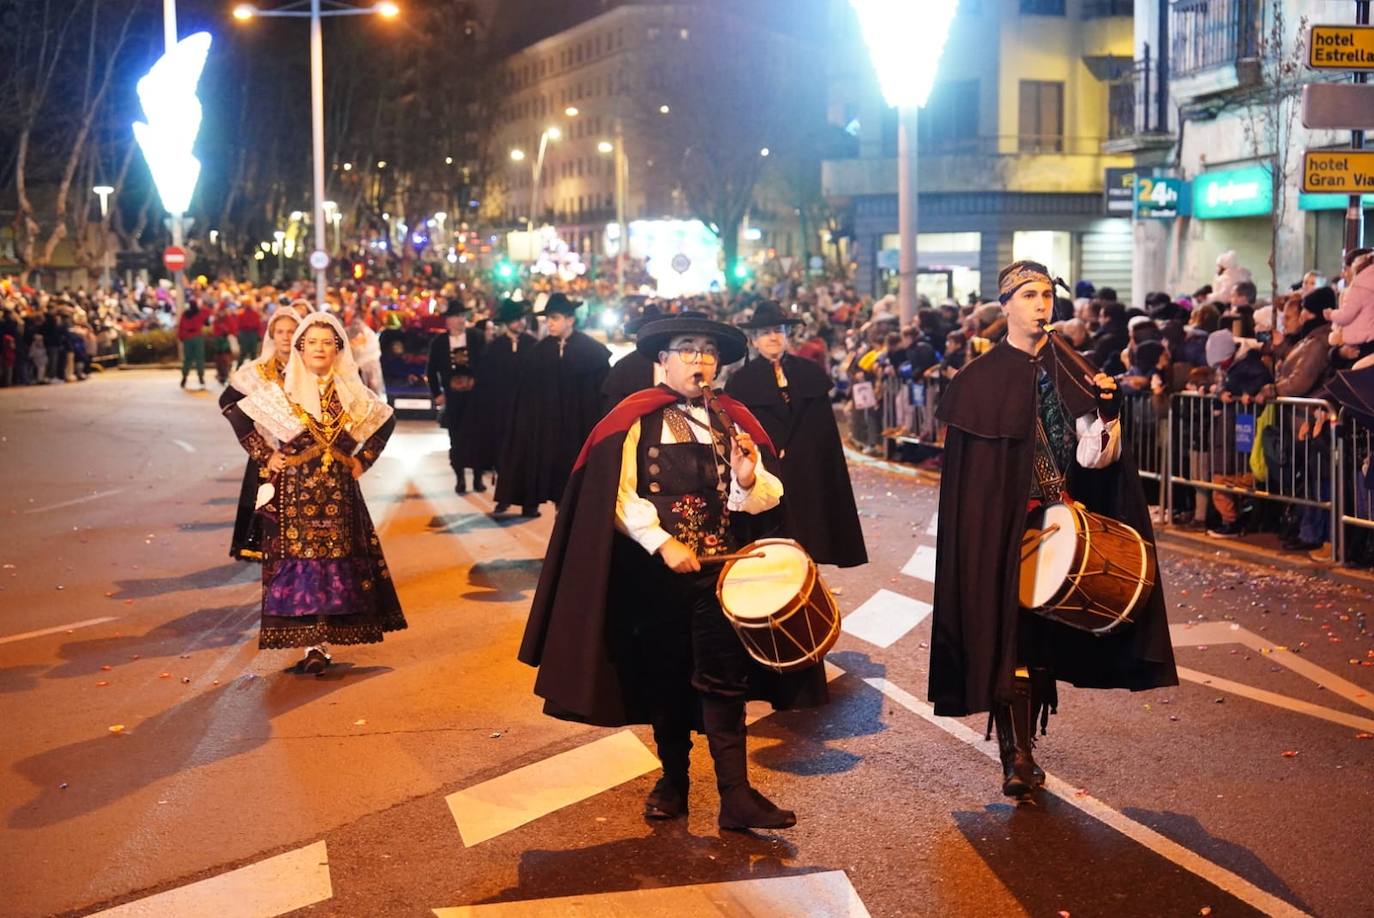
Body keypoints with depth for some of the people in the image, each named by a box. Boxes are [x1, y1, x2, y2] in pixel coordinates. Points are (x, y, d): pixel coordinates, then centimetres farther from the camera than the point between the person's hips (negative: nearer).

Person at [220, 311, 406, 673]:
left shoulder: (352, 392, 5)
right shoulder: (281, 391, -2)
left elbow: (386, 420, 18)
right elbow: (237, 415, 2)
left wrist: (364, 459, 8)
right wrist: (265, 455, -3)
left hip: (339, 493, 3)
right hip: (295, 492, -2)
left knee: (336, 562, 2)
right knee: (299, 562, -5)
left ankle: (322, 642, 11)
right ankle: (314, 645, -2)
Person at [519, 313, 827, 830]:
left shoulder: (733, 420, 6)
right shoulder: (635, 419, -2)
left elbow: (766, 498, 1)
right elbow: (618, 496, -8)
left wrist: (747, 479, -21)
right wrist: (663, 543, -16)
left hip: (719, 571, 1)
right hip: (655, 572, -1)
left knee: (722, 683, -3)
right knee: (664, 681, 10)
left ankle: (736, 797, -2)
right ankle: (673, 780, 26)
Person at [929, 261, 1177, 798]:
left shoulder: (1071, 374, 6)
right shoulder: (980, 379, -1)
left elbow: (1091, 456, -2)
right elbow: (962, 469, -1)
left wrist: (1104, 409, -18)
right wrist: (975, 531, -7)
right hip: (999, 526, -3)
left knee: (1043, 630, 6)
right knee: (1003, 630, -7)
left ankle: (1022, 746, 17)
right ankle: (1016, 752, -3)